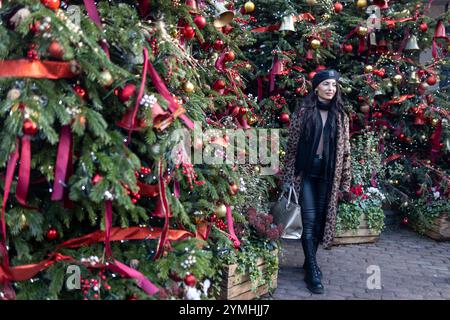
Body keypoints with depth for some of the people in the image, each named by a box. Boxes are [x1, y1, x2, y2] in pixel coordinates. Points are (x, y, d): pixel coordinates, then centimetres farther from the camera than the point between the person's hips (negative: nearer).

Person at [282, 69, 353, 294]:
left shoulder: (340, 116, 8)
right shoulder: (302, 112, 0)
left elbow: (345, 151, 8)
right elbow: (292, 146, 0)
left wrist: (345, 184, 5)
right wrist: (288, 178, -5)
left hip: (328, 174, 3)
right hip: (306, 172, -2)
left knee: (321, 219, 6)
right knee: (309, 220, -5)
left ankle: (309, 260, 24)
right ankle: (312, 271, 2)